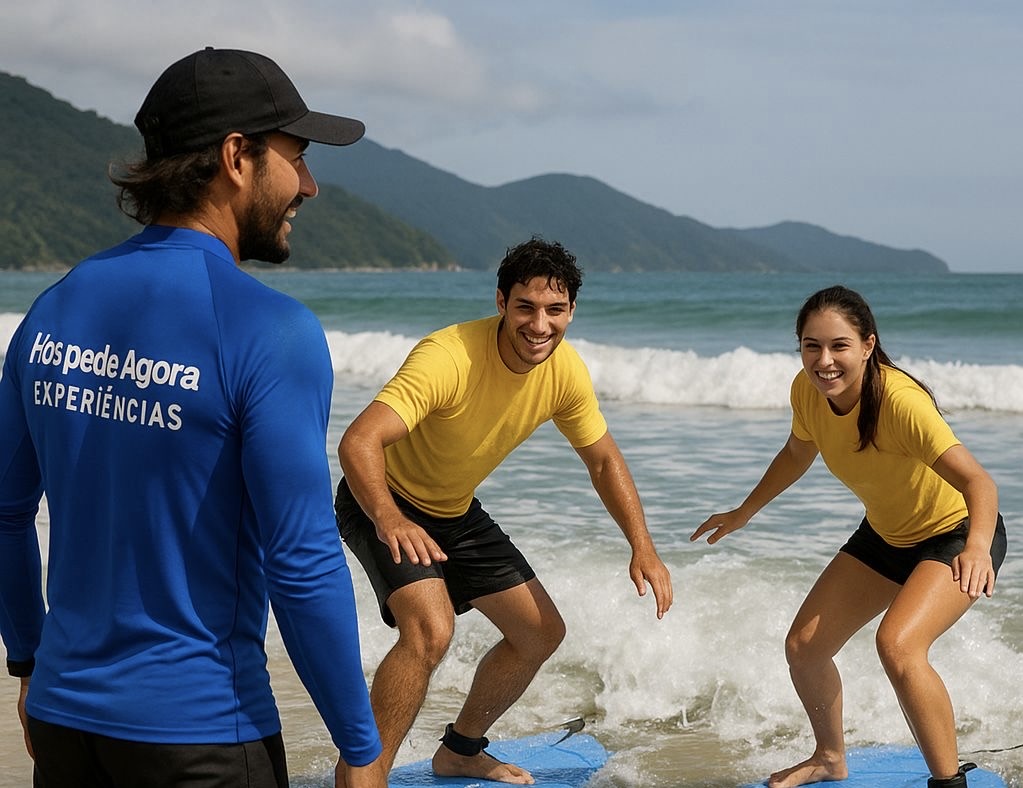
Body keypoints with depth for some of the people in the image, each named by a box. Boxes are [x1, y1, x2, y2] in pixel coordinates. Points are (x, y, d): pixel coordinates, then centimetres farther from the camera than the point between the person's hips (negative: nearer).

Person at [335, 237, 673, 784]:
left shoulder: (565, 371, -12)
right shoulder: (449, 357, -34)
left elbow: (604, 461, 2)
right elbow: (358, 442, -44)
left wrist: (643, 548, -11)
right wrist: (389, 520, -61)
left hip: (456, 512, 8)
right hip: (384, 504, -8)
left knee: (542, 633, 12)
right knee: (430, 630, -31)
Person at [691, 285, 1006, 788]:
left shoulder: (899, 400, -34)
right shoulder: (807, 391, -14)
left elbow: (978, 481, -42)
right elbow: (798, 453, 9)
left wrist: (977, 546, -60)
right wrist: (744, 513, 17)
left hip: (957, 534, -7)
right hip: (885, 535, 7)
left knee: (897, 645, -31)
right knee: (803, 647, 8)